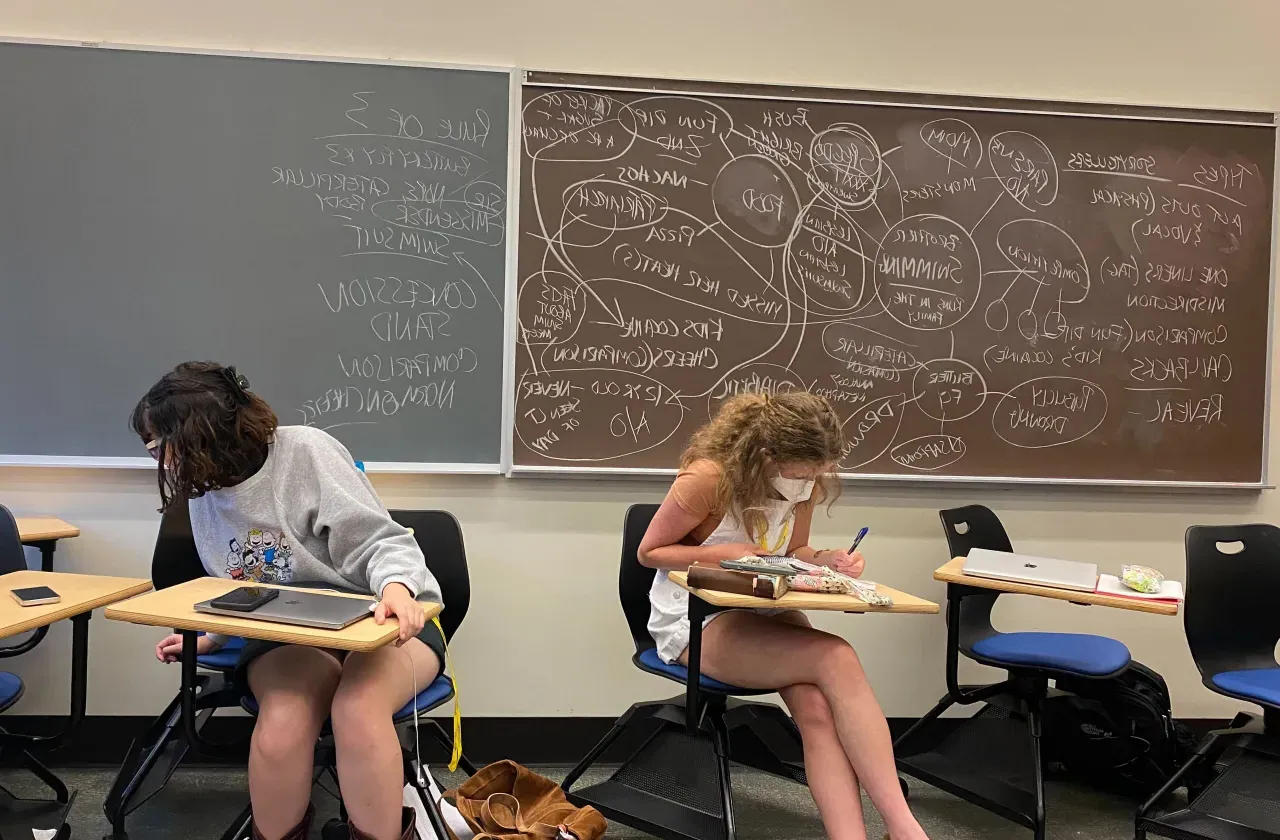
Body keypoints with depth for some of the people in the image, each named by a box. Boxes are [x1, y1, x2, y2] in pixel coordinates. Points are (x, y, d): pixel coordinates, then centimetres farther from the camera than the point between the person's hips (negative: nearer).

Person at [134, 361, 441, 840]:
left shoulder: (305, 451, -13)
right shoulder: (201, 495, 10)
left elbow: (381, 542, -17)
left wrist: (396, 588, -37)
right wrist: (209, 638, 8)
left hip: (380, 620, -4)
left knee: (357, 709, -37)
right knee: (283, 721, -30)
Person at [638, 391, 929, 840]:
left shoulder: (803, 484, -4)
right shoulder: (708, 478, -23)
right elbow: (649, 551, -11)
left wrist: (825, 559, -11)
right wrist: (725, 553, -24)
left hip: (763, 612, 6)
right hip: (694, 621, -6)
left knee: (818, 710, -26)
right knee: (836, 661, -28)